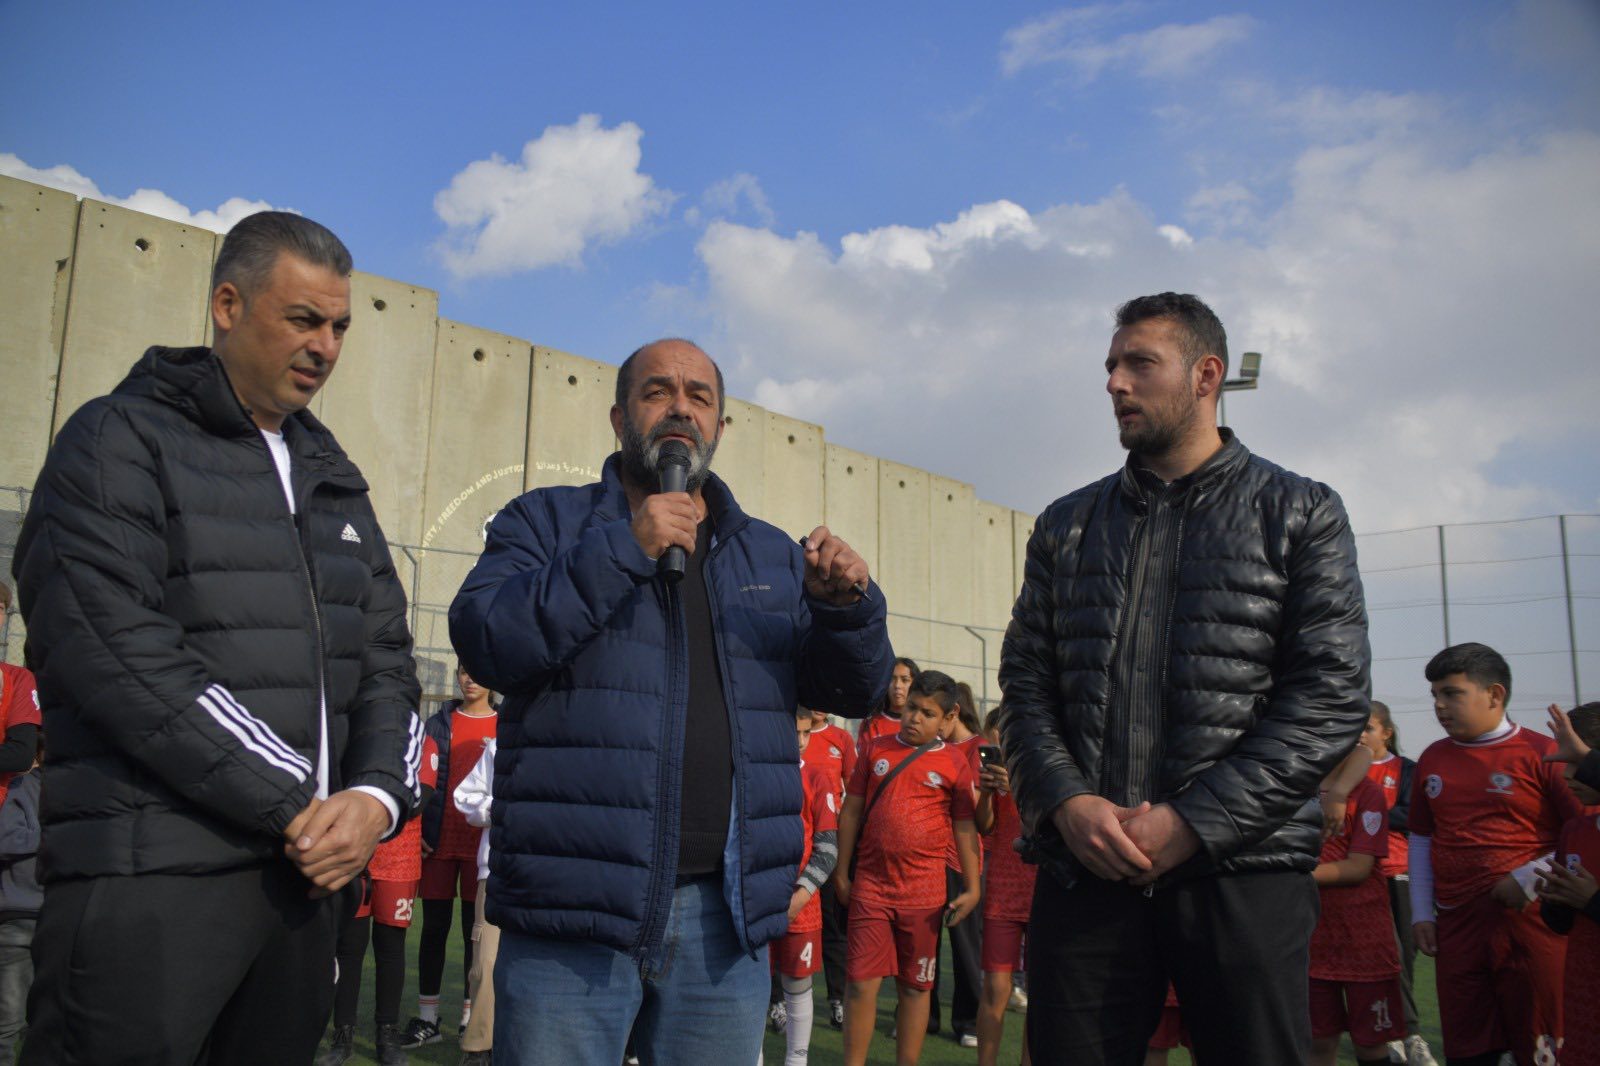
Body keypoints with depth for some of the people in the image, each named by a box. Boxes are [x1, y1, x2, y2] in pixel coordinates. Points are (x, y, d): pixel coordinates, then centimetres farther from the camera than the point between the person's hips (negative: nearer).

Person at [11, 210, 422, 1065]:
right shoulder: (121, 440, -2)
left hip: (308, 869, 6)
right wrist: (296, 803, -15)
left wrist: (376, 796, -6)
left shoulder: (332, 478, 17)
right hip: (151, 876, -6)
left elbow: (384, 657, 14)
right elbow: (117, 651, -15)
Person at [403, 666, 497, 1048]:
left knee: (475, 930, 5)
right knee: (434, 929, 5)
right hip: (437, 842, 2)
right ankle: (427, 1019, 13)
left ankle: (470, 1017, 13)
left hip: (482, 845, -1)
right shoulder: (437, 723, 9)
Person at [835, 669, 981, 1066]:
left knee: (915, 986, 9)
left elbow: (965, 828, 4)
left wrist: (972, 887, -1)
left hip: (924, 892, -1)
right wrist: (841, 872, 7)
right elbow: (851, 812, 9)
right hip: (870, 886, 1)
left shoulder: (955, 763, 2)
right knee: (862, 982, 0)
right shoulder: (876, 749, 6)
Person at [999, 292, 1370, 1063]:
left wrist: (1194, 822, -12)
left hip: (1241, 874, -2)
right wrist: (1066, 803, -8)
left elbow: (1331, 695, -4)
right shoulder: (1066, 526, 14)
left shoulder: (1300, 514, 4)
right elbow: (1025, 681, 10)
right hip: (1083, 868, 3)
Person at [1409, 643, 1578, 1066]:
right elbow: (1421, 840, 18)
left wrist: (1532, 877, -16)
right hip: (1456, 927, 5)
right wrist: (1422, 914, 13)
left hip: (1530, 921, -5)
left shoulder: (1542, 753, -5)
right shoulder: (1432, 759, 11)